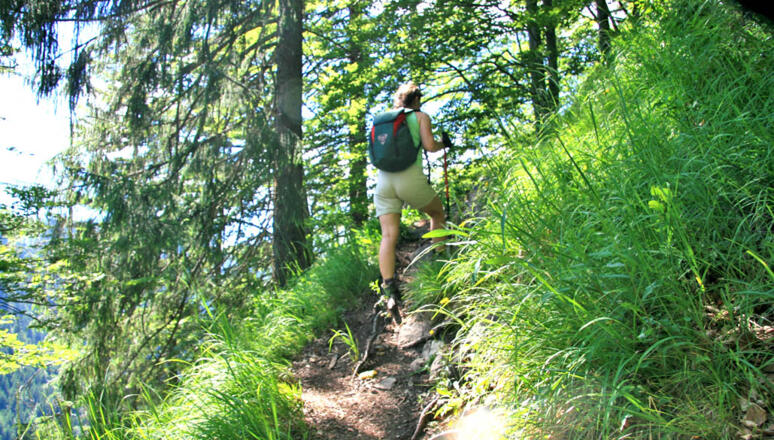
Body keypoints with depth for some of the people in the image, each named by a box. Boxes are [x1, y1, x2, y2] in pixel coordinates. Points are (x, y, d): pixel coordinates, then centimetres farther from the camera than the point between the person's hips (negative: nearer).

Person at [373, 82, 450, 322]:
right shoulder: (420, 116, 9)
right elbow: (429, 145, -3)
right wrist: (444, 143, 17)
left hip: (383, 180, 4)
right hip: (410, 178, -3)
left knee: (389, 235, -3)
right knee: (438, 213, 23)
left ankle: (389, 291, -16)